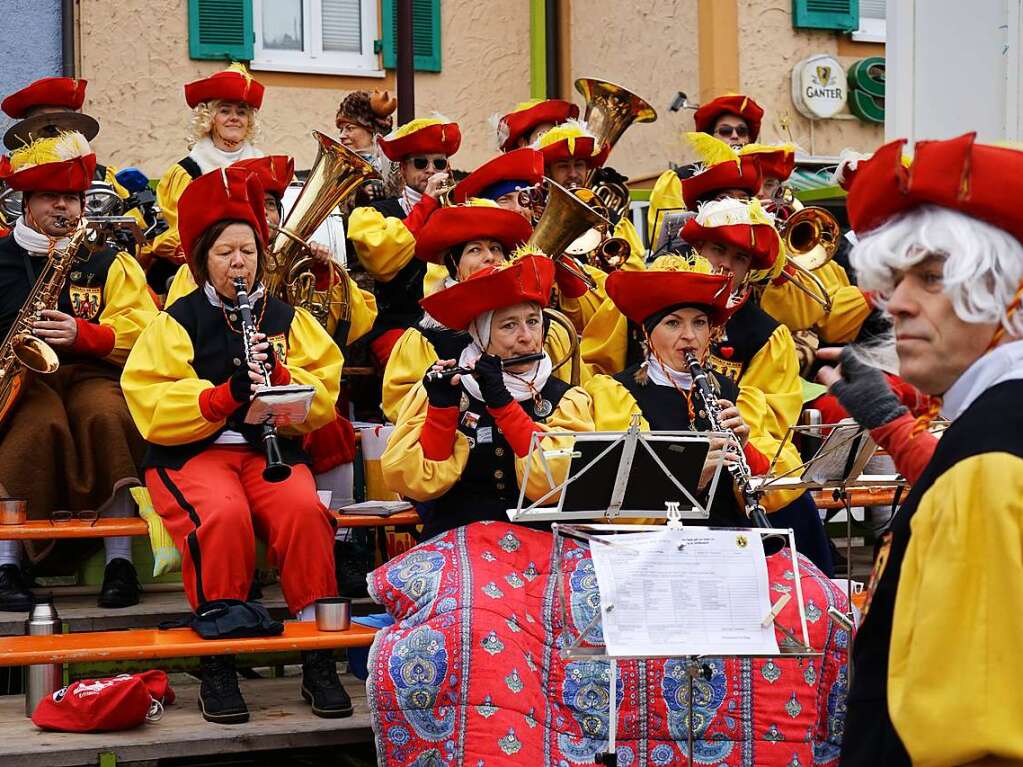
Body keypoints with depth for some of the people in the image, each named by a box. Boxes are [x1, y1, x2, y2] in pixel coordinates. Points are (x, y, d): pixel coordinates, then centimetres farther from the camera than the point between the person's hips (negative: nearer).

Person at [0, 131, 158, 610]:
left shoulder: (108, 262, 17)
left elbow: (139, 333, 4)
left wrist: (83, 334, -13)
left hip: (90, 373, 1)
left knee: (106, 415, -35)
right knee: (41, 423, -36)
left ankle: (120, 559, -33)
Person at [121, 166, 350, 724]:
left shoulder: (287, 319, 14)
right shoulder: (176, 322, 6)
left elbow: (325, 402, 5)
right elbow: (149, 406, -9)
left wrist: (279, 374, -13)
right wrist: (224, 394, -22)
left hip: (271, 448, 2)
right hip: (191, 451, -2)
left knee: (304, 510, -31)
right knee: (224, 516, -35)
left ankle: (318, 661, -22)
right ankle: (217, 664, -23)